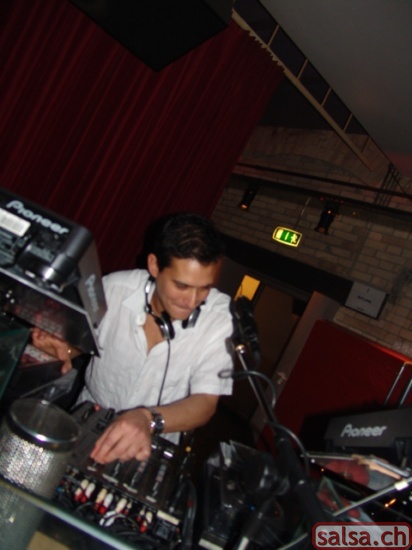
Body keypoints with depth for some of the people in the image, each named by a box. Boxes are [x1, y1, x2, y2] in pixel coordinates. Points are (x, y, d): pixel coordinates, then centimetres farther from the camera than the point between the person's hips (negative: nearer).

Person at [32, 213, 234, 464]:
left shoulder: (221, 318, -20)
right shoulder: (113, 288, -16)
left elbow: (206, 402, -21)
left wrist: (149, 419, -39)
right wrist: (63, 351, -19)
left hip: (153, 447, -1)